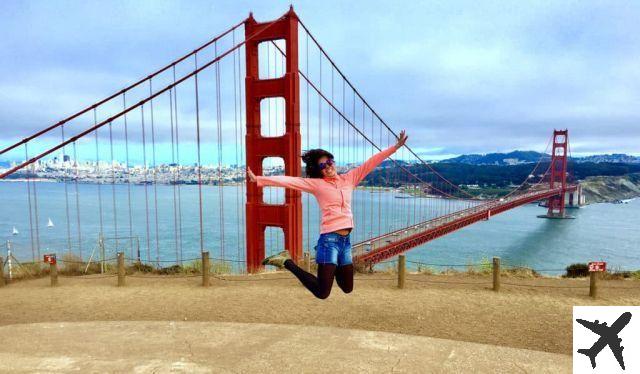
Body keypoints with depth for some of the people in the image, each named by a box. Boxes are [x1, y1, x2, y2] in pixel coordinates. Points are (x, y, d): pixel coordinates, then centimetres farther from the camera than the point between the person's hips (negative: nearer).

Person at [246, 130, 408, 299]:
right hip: (329, 239, -6)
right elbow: (289, 181, -10)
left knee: (347, 288, 18)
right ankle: (286, 262, 9)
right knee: (322, 293, -4)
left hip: (346, 240, 6)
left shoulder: (348, 178, 9)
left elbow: (372, 162, 10)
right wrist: (258, 179, -16)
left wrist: (396, 146, 11)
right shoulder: (316, 183, -3)